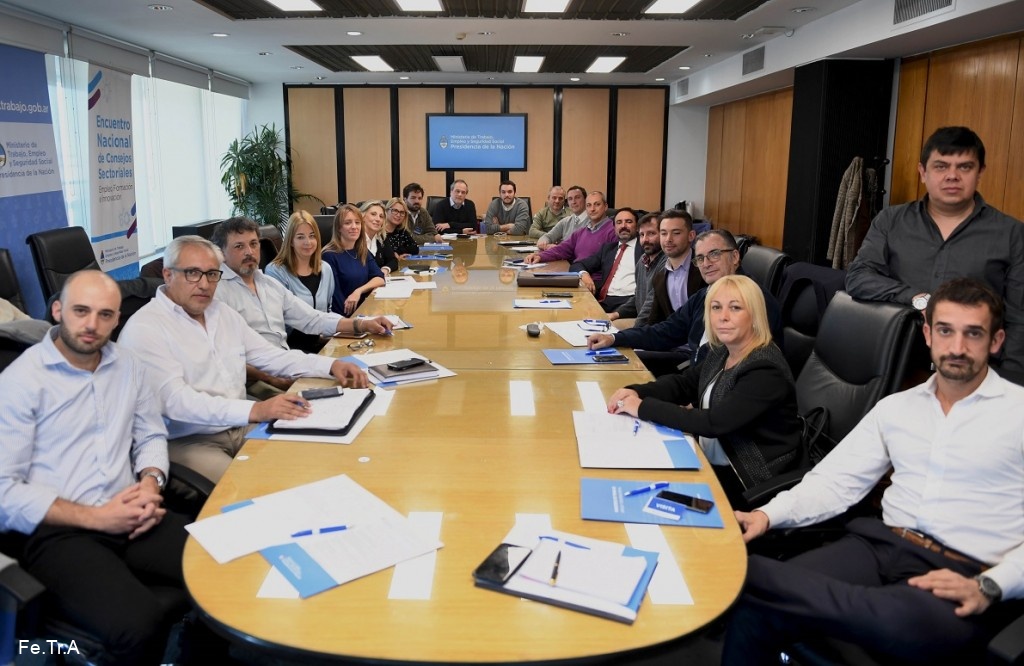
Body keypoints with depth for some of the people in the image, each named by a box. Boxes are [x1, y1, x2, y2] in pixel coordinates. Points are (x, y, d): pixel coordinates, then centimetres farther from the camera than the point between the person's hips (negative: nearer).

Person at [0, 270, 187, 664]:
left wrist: (151, 484, -3)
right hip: (56, 531, -5)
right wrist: (95, 517, -14)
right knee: (139, 625, -31)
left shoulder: (126, 366, 13)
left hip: (128, 517, 5)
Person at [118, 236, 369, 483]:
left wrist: (331, 365, 1)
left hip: (242, 427, 7)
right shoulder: (143, 329, -12)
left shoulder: (223, 312, 12)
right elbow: (176, 401, -24)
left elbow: (270, 356, 17)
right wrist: (255, 410, -35)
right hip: (188, 442, -7)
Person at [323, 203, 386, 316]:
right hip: (349, 317, -7)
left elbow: (380, 278, 4)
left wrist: (359, 291, -13)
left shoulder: (363, 252, 12)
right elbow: (335, 296, -13)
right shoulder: (330, 255, -9)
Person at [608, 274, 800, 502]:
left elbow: (713, 423, -30)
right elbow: (683, 383, 11)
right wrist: (636, 391, -9)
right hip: (710, 461, 7)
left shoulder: (765, 371, -24)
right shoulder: (723, 351, 2)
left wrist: (643, 408, -25)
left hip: (745, 479, -7)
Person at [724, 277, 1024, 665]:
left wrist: (988, 588, -19)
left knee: (906, 624, -41)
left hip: (965, 575, -3)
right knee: (756, 606, -24)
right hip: (880, 546, 4)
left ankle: (744, 571, -29)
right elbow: (836, 481, 11)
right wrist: (769, 514, -6)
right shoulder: (895, 407, 16)